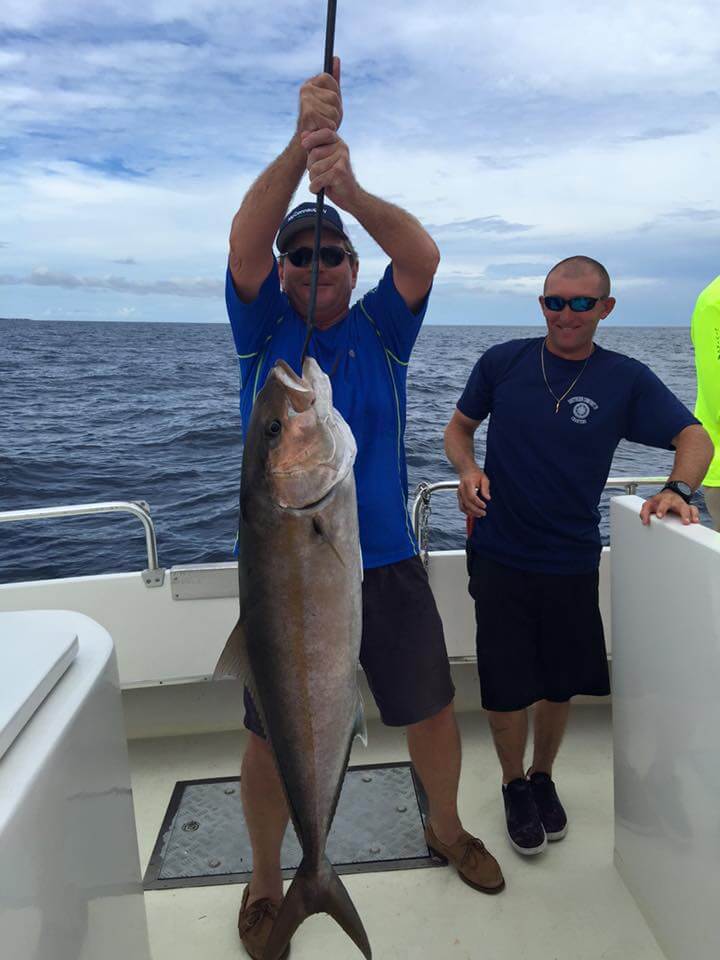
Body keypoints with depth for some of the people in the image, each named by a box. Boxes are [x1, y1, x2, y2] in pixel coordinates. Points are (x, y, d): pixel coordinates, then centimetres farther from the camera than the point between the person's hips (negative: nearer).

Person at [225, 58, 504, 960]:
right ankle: (266, 880, 37)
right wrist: (300, 145, -29)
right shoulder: (261, 329, 1)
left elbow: (422, 256, -15)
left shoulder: (381, 329, 3)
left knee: (431, 711, 15)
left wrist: (351, 191, -30)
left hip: (388, 564, 2)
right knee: (272, 739, 10)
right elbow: (242, 244, -17)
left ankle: (447, 828, 45)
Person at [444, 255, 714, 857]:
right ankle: (515, 786, 34)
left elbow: (694, 436, -5)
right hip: (500, 558, -1)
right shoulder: (503, 362, -3)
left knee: (560, 684, 16)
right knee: (506, 688, 5)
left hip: (572, 562, 1)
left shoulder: (625, 379, -3)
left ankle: (544, 778, 44)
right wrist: (468, 471, -13)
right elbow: (459, 428, 8)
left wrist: (679, 489, -26)